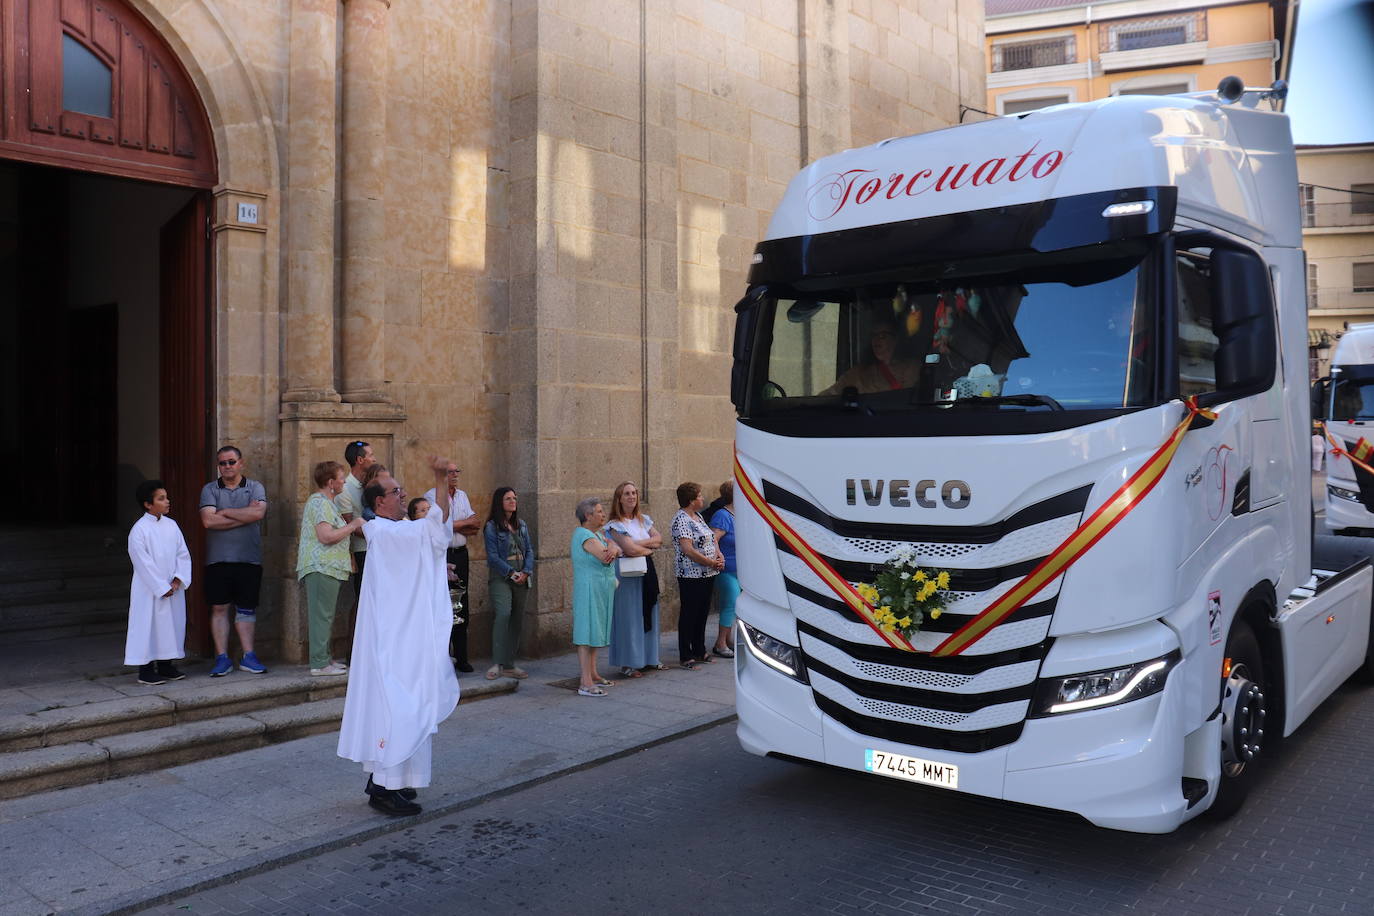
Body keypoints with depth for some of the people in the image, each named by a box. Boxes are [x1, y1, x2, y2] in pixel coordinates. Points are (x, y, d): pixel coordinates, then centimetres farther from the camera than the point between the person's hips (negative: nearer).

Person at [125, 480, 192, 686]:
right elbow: (144, 564, -14)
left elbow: (183, 554, 6)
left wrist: (178, 579, -7)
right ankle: (145, 671, 8)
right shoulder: (139, 530, -11)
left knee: (171, 624, 10)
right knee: (149, 626, -1)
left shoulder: (171, 525, 6)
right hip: (149, 590, -6)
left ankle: (165, 665, 22)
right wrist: (162, 588, -14)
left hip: (173, 588, 6)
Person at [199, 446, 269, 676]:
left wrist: (225, 512, -8)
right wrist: (244, 515, -9)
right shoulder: (209, 489, 5)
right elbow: (208, 521, -11)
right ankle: (222, 658, 10)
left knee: (246, 609, 7)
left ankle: (248, 657, 13)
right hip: (218, 560, 0)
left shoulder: (255, 488, 6)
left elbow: (258, 512, -14)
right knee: (219, 609, 3)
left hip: (249, 559, 0)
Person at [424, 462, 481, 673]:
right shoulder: (431, 496, -4)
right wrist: (465, 523, -2)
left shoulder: (462, 496, 16)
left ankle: (461, 657, 12)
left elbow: (474, 527, 10)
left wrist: (453, 526, -8)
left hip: (461, 554, 6)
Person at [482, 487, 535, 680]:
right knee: (503, 614, -23)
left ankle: (509, 665, 14)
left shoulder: (522, 525, 14)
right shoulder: (492, 526, -4)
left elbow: (529, 550, 11)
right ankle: (496, 664, -21)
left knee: (517, 620, 5)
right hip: (501, 577, -6)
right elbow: (493, 556, -9)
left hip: (522, 578, 6)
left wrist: (526, 572, -5)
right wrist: (511, 573, -15)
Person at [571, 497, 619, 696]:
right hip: (589, 589, -10)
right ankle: (586, 684, -9)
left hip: (601, 591, 10)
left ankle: (593, 674, 25)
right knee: (587, 635, -9)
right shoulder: (584, 535, -16)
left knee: (594, 634, 16)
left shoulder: (597, 533, 15)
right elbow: (605, 557, -24)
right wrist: (609, 550, -3)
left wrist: (613, 550, -16)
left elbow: (617, 550, 6)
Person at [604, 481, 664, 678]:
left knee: (648, 615, 11)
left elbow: (659, 539, 3)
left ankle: (647, 658, 21)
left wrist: (641, 543, -12)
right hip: (628, 573, -7)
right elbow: (629, 549, -21)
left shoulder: (643, 520, 11)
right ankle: (628, 664, 4)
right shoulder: (616, 524, -10)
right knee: (630, 617, -3)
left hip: (647, 572, 7)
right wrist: (649, 548, -5)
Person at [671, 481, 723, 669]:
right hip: (691, 575, -9)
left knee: (702, 613, 15)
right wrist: (711, 562, -15)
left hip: (706, 575, 9)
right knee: (689, 614, -2)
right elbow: (687, 549, -21)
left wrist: (719, 556, 2)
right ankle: (685, 657, 5)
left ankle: (700, 652, 25)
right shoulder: (681, 519, -15)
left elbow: (711, 539, 21)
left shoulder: (697, 516, 15)